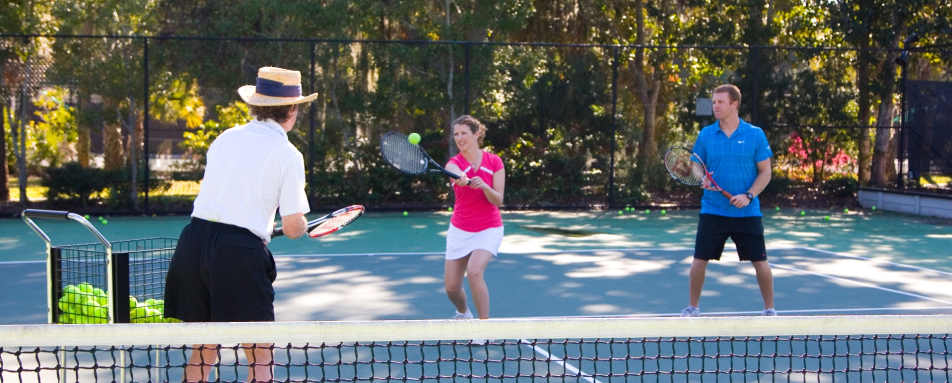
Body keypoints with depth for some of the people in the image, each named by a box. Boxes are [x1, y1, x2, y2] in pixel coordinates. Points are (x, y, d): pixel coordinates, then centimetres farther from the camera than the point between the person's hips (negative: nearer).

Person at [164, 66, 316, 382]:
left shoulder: (226, 138, 13)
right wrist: (301, 224, 19)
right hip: (240, 252, -5)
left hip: (193, 240, 6)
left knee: (202, 355, 16)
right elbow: (293, 228, -4)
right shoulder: (288, 155, -2)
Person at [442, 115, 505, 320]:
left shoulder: (494, 162, -6)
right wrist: (461, 179, -59)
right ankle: (463, 313, 37)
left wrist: (484, 186, -32)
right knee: (451, 287, 1)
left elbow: (498, 201, -11)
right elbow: (455, 173, -35)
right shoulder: (454, 163, -8)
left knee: (474, 271, -28)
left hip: (488, 229, -2)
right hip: (460, 230, 2)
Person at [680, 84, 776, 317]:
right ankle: (693, 307, 16)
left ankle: (769, 308, 17)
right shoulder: (705, 135, 3)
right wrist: (702, 180, -12)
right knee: (699, 260, -1)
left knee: (760, 262, 0)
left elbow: (765, 171, 0)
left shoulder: (755, 135, -2)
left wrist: (749, 195, -14)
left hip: (747, 211, -1)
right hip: (713, 210, 1)